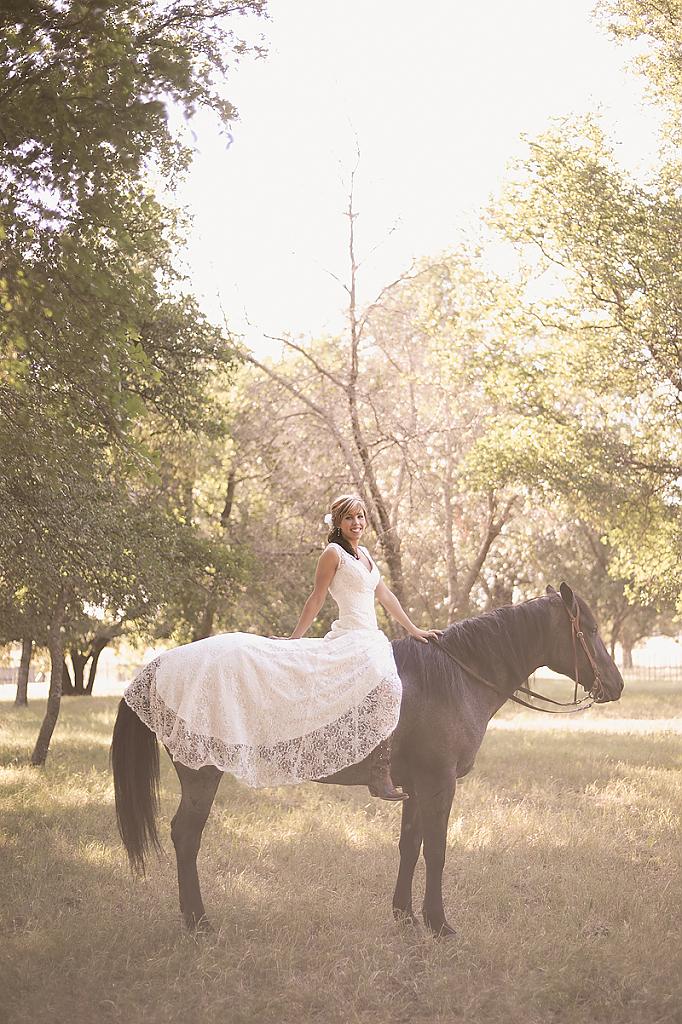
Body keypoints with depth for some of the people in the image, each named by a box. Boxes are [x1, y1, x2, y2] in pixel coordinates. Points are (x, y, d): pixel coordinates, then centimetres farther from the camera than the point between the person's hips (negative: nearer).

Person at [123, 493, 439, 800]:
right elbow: (316, 601, -3)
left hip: (371, 640, 10)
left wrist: (413, 630, 24)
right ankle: (380, 778, -33)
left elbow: (386, 597, 26)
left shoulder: (364, 554, 22)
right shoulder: (333, 553, -2)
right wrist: (295, 638, -4)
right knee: (383, 684, -34)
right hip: (350, 639, -9)